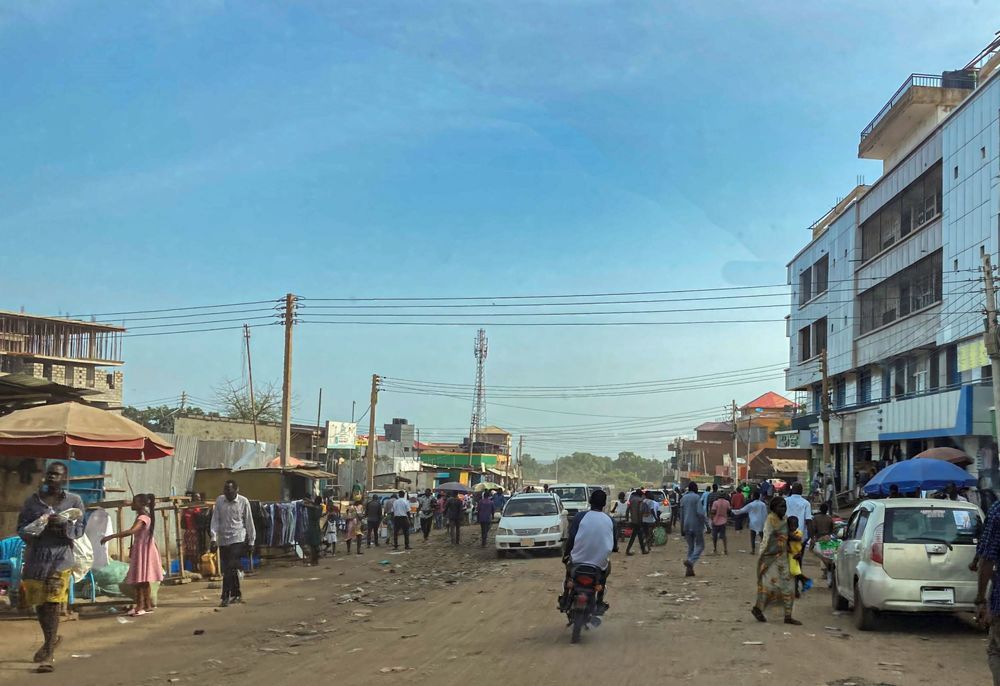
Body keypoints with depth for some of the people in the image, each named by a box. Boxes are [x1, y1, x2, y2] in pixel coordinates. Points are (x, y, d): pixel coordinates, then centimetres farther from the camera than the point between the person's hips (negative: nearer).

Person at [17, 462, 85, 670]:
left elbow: (78, 530, 3)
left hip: (60, 559, -2)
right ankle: (51, 638, 35)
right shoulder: (32, 500, 7)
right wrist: (38, 528, -16)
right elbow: (21, 529, 5)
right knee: (38, 603, 9)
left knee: (52, 604, -9)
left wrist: (63, 525, -17)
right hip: (35, 558, 2)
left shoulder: (74, 501, 6)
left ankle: (48, 653, -6)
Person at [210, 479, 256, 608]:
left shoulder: (243, 502, -4)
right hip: (223, 540, 4)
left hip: (238, 539, -4)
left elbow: (249, 522, 1)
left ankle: (226, 597, -11)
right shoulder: (219, 501, 3)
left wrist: (251, 541, 2)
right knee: (226, 569, 8)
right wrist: (214, 538, -7)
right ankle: (237, 594, 21)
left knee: (231, 568, -13)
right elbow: (215, 520, 2)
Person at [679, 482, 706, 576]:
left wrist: (682, 529, 18)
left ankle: (689, 569, 7)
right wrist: (703, 523, -6)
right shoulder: (697, 498, -8)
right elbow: (700, 512, -19)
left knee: (690, 547, 13)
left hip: (687, 526, 6)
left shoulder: (683, 498, 11)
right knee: (700, 545, 4)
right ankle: (691, 561, -19)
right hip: (696, 525, -6)